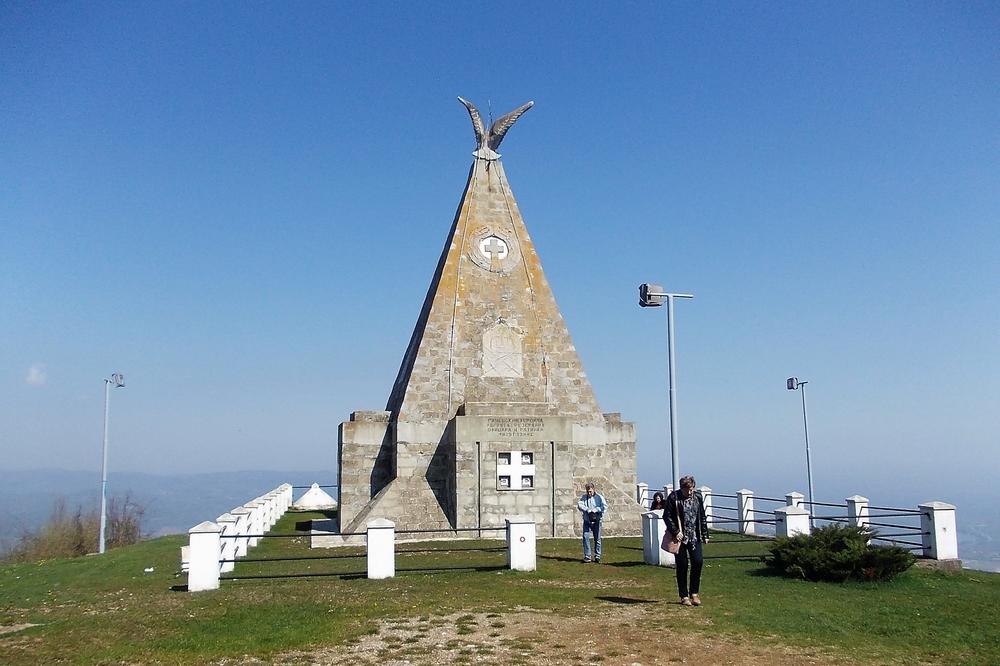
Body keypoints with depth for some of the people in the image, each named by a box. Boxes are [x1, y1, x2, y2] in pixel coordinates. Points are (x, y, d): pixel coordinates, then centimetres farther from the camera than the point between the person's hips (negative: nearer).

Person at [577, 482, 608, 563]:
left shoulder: (599, 497, 1)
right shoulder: (584, 497, 7)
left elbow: (605, 506, -9)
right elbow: (579, 504, -7)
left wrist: (596, 509, -22)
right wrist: (587, 510, -21)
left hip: (596, 521, -1)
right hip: (587, 521, 1)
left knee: (597, 539, 4)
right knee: (586, 537, -9)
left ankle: (597, 557, 13)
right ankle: (587, 556, -4)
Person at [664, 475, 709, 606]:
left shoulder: (698, 497, 6)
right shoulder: (673, 497, -7)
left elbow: (702, 517, 13)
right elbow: (667, 516, -7)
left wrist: (705, 535, 11)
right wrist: (675, 532, -16)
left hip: (695, 537, 4)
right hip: (680, 537, -3)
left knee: (698, 562, -6)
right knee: (682, 566, 0)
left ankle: (694, 593, 10)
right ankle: (684, 596, 12)